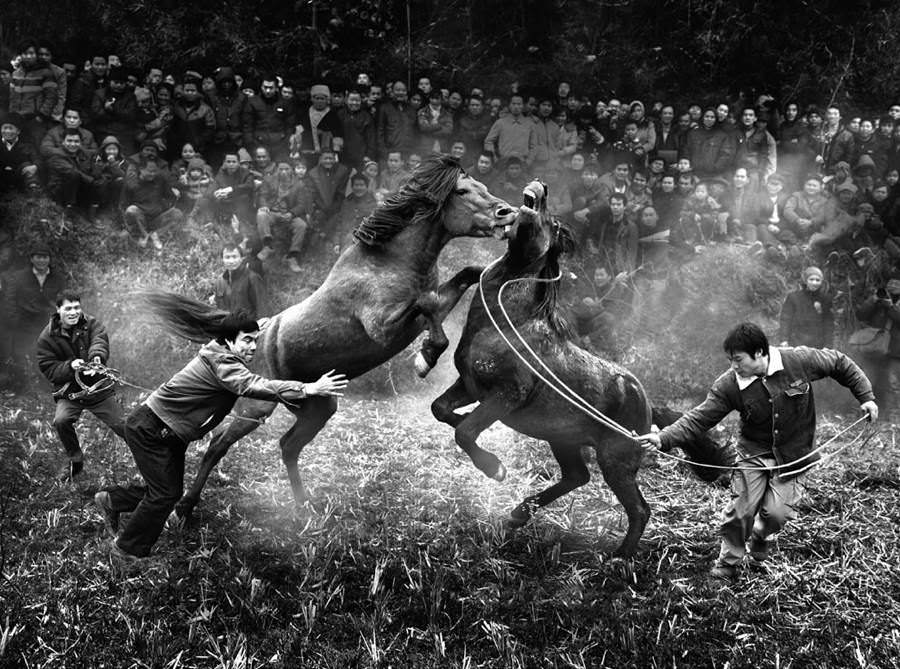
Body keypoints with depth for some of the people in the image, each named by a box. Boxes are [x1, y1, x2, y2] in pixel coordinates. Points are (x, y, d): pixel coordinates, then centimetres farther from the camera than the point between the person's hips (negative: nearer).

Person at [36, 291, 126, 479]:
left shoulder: (92, 324, -4)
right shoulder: (48, 337, -5)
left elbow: (100, 341, -25)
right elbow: (48, 368, -7)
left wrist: (97, 358, -48)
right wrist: (70, 366, -26)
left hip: (99, 388, 1)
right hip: (69, 392, 0)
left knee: (122, 425, -1)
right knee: (61, 421, -26)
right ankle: (75, 461, -2)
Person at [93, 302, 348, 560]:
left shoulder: (231, 363, 2)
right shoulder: (219, 360, -30)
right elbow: (253, 386, -43)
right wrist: (309, 389, -50)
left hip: (170, 433, 10)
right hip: (148, 429, -10)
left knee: (171, 489, 15)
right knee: (165, 494, -5)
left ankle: (110, 500, 35)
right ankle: (128, 549, 13)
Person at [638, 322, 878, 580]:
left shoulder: (799, 361, -18)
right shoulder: (728, 385, -16)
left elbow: (841, 364, -1)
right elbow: (699, 418, -18)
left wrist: (866, 397, -1)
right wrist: (663, 438, -31)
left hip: (793, 454, -1)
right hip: (754, 452, 1)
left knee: (777, 511, -10)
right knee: (740, 510, -5)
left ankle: (762, 536, 27)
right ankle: (727, 564, 20)